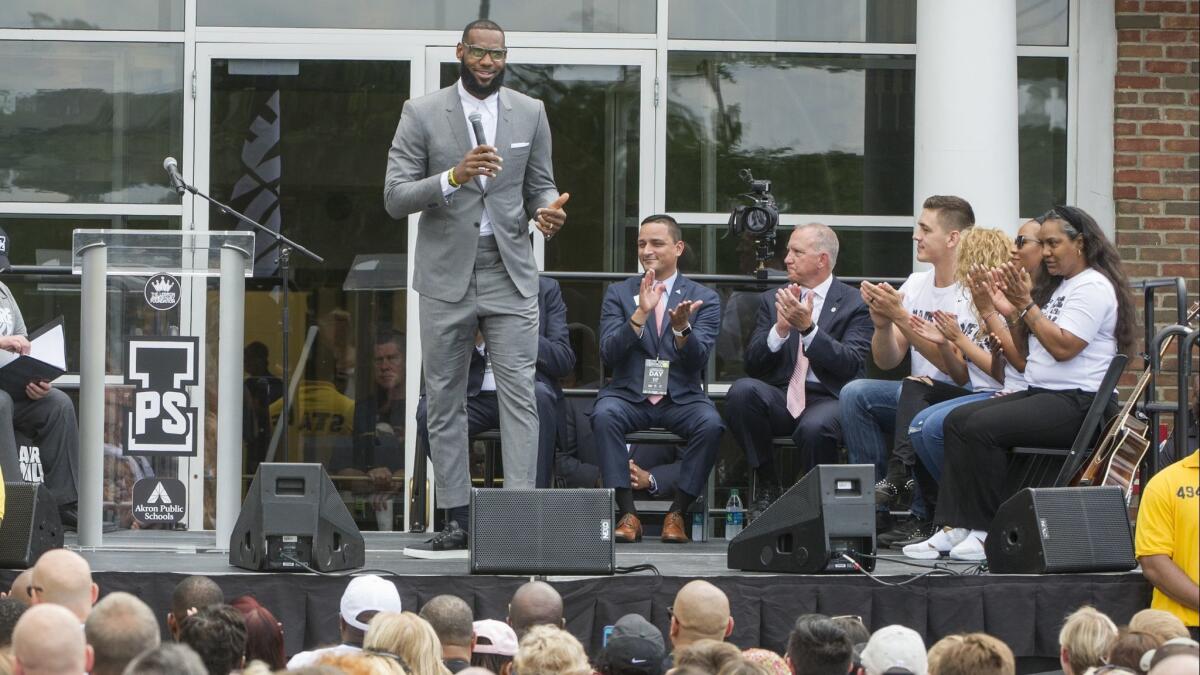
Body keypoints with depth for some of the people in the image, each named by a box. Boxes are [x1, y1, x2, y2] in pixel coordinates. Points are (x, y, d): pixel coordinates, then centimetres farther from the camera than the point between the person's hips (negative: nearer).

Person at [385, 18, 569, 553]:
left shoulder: (530, 113, 8)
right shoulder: (422, 114, -1)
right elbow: (395, 197, -6)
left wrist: (547, 209, -10)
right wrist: (454, 177, -22)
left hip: (510, 273, 1)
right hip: (446, 276, -1)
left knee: (519, 392, -8)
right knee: (444, 398, 4)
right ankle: (456, 517, 10)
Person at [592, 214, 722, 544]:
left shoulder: (705, 299, 7)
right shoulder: (618, 294, 9)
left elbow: (698, 360, -7)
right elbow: (609, 353, -5)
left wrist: (682, 327, -27)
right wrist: (640, 313, -19)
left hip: (681, 397, 0)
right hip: (629, 394, 0)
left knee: (711, 423, -32)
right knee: (604, 415, -33)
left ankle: (677, 513, -18)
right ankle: (627, 514, -26)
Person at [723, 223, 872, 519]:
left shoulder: (854, 304, 4)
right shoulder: (771, 300, 15)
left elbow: (851, 365, -10)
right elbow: (752, 363, 7)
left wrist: (808, 328, -20)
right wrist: (780, 329, -11)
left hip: (828, 399, -4)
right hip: (780, 397, 4)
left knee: (815, 428, -38)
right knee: (742, 390, -29)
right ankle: (768, 488, -13)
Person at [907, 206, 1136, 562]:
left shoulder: (1094, 288, -9)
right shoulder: (1062, 286, 22)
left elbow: (1063, 347, -20)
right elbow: (1026, 351, 20)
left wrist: (1027, 306, -14)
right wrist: (1018, 306, 6)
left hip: (1076, 402, -10)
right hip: (1041, 394, 10)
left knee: (982, 426, -26)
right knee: (957, 420, -5)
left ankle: (991, 532, -16)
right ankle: (955, 527, -12)